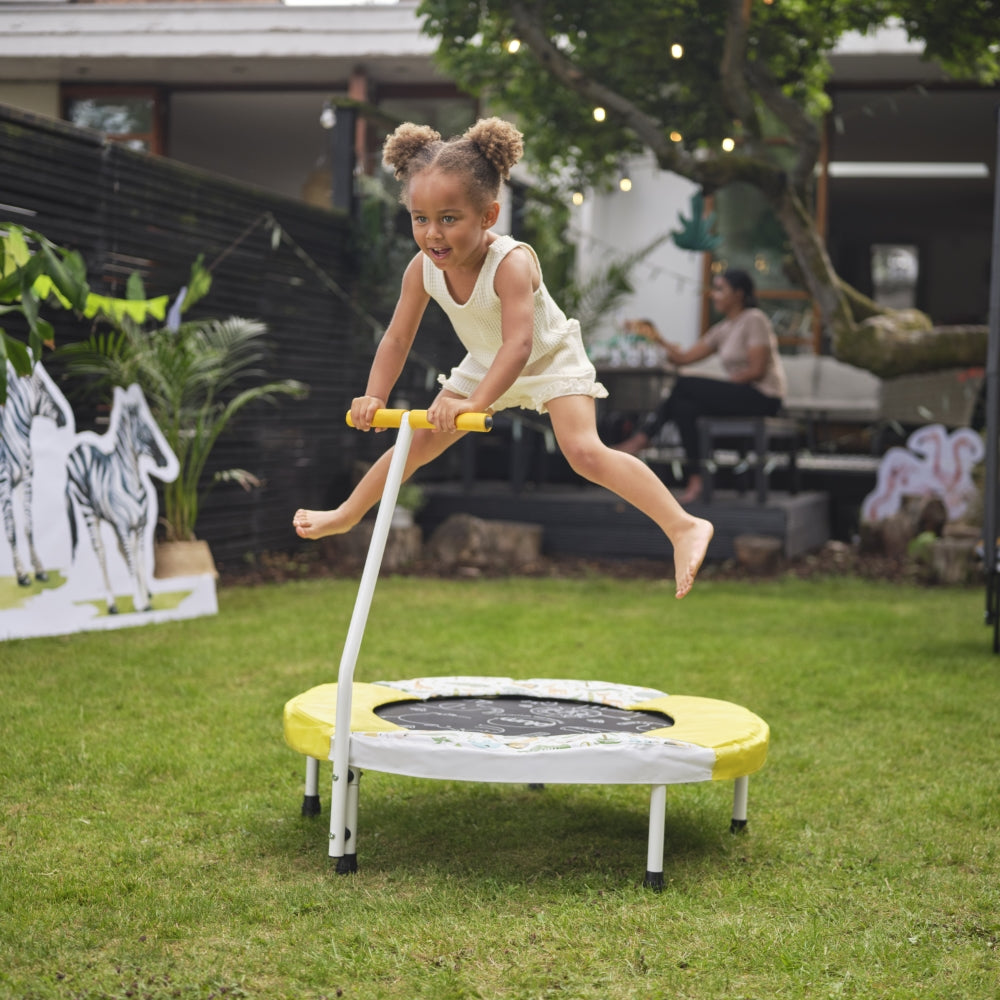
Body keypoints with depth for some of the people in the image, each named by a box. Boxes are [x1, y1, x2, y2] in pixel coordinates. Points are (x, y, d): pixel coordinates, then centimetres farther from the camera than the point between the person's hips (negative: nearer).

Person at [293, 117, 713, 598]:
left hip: (550, 358, -6)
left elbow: (519, 344, -47)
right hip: (486, 365, 6)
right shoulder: (422, 270, -20)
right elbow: (397, 339, -11)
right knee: (421, 438, 11)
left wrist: (476, 403, -57)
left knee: (584, 452, -26)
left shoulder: (510, 263, -38)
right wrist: (373, 398, -24)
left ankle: (684, 527, -26)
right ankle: (347, 515, 30)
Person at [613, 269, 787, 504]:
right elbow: (684, 357, 12)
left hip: (763, 397, -8)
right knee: (683, 405, -15)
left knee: (685, 385, -19)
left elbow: (757, 370, -16)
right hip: (739, 397, 8)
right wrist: (656, 338, 3)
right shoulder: (723, 329, 17)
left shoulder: (754, 320, -7)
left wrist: (721, 385, -14)